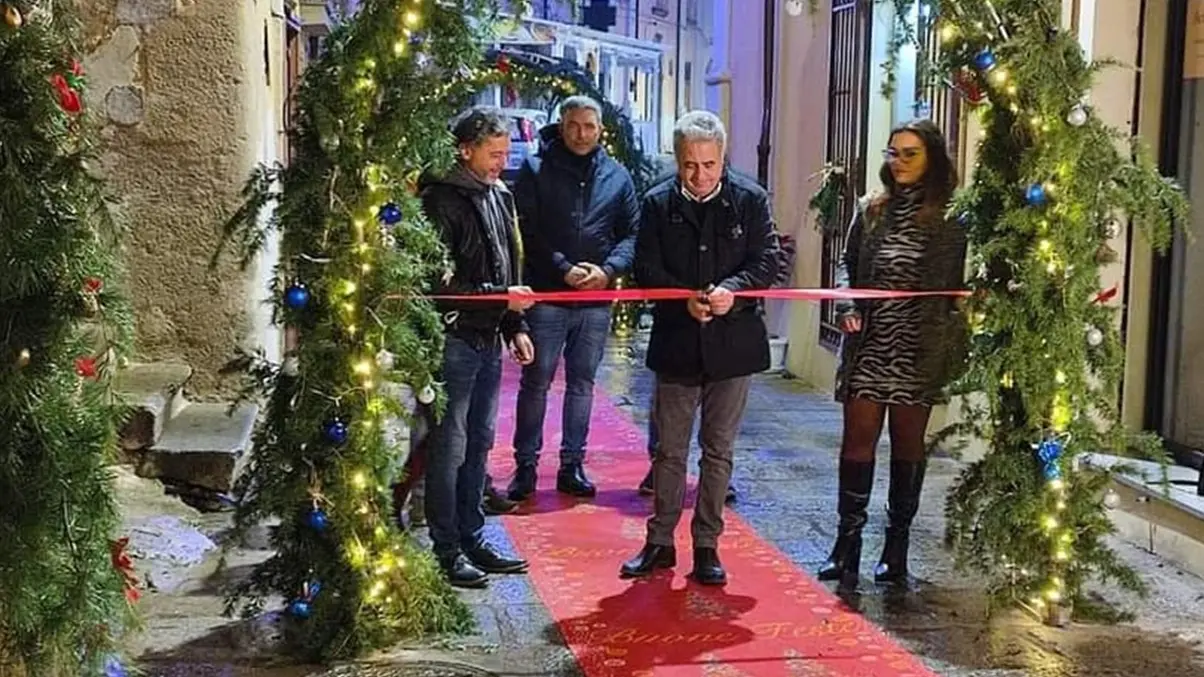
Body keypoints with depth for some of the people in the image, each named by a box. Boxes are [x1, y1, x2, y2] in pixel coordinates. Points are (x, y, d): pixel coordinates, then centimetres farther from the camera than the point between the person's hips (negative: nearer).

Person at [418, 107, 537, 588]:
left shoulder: (499, 196, 13)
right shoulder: (442, 200, -13)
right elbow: (440, 282, -18)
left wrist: (515, 326, 16)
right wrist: (500, 297, -20)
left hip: (488, 340, 9)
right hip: (454, 339, -9)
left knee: (479, 442, 15)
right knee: (450, 447, -2)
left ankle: (471, 538, 26)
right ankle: (446, 550, 8)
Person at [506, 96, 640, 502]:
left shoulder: (617, 176, 8)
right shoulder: (536, 171, -1)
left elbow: (632, 233, 5)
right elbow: (528, 231, -7)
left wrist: (608, 270, -12)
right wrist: (563, 269, -16)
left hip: (597, 300, 3)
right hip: (547, 296, -3)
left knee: (582, 383, 11)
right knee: (536, 382, 3)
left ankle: (572, 465, 20)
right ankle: (526, 465, 13)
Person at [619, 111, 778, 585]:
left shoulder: (750, 199, -1)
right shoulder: (658, 204, 1)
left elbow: (766, 262, -5)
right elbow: (647, 269, -3)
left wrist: (733, 291, -24)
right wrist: (685, 299, -20)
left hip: (732, 343, 0)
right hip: (676, 343, 1)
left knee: (718, 451, 8)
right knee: (669, 450, 9)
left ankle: (707, 546, 19)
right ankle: (660, 542, 22)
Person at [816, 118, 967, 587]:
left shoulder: (950, 220, -2)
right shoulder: (872, 212, 9)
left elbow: (957, 285, -1)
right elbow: (849, 266, 16)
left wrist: (946, 343, -12)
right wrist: (848, 306, -2)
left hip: (917, 349, -3)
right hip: (868, 343, 3)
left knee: (908, 443, 7)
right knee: (858, 438, 1)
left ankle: (897, 545, 18)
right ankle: (847, 541, 8)